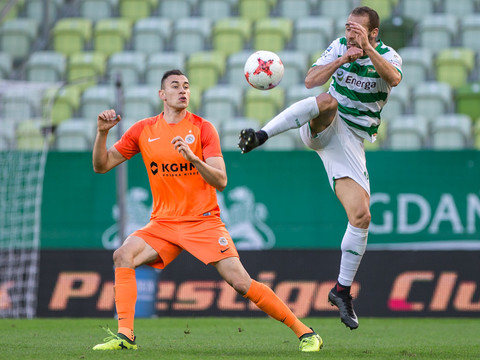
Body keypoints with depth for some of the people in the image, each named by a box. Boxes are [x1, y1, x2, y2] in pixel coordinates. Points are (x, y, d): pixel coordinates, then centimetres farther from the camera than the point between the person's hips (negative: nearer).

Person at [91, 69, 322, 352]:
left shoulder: (203, 128, -4)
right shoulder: (143, 130, 4)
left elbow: (221, 182, -11)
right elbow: (101, 165, 8)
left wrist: (193, 158, -28)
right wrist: (102, 132, -9)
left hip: (203, 221, -3)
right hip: (164, 222, 3)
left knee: (241, 282, -14)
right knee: (124, 255, -22)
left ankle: (305, 333, -4)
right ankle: (125, 336, -18)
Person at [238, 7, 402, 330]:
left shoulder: (387, 56, -2)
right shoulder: (340, 47, 1)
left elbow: (394, 78, -27)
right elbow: (311, 81, -11)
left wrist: (367, 49, -39)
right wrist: (341, 59, -23)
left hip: (351, 141, 1)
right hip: (324, 129, -1)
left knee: (361, 215, -11)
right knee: (328, 102, -37)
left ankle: (342, 291, 3)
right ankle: (259, 136, -48)